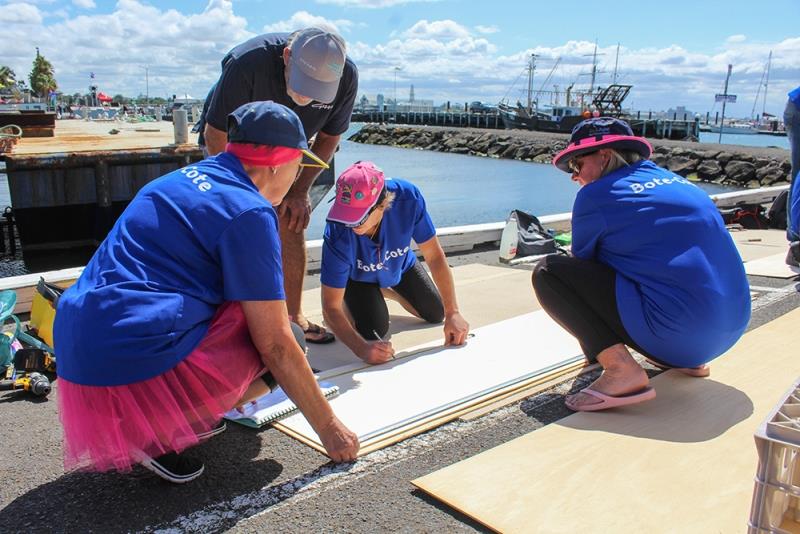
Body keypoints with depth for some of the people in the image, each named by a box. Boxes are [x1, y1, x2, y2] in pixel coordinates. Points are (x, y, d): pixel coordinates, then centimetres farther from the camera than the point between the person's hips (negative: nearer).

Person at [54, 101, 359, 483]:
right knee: (289, 340, 3)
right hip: (135, 368, -9)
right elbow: (276, 346, -10)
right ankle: (160, 434, -3)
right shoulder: (249, 212, -10)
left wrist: (237, 385, 40)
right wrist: (329, 428, 3)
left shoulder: (183, 179, 17)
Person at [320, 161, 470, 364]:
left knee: (436, 314, 13)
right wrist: (362, 348, -54)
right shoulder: (337, 236, -44)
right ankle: (348, 302, 12)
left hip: (399, 265, 3)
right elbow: (330, 308, -38)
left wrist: (453, 313, -31)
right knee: (375, 330, -21)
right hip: (357, 276, -3)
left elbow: (435, 256, -29)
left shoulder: (407, 198, -41)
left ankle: (384, 290, 38)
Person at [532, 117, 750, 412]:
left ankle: (621, 369, -15)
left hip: (677, 333, -8)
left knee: (548, 272, -3)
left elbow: (582, 262, 10)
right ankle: (687, 358, 20)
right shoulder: (674, 180, 17)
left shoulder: (596, 194, -4)